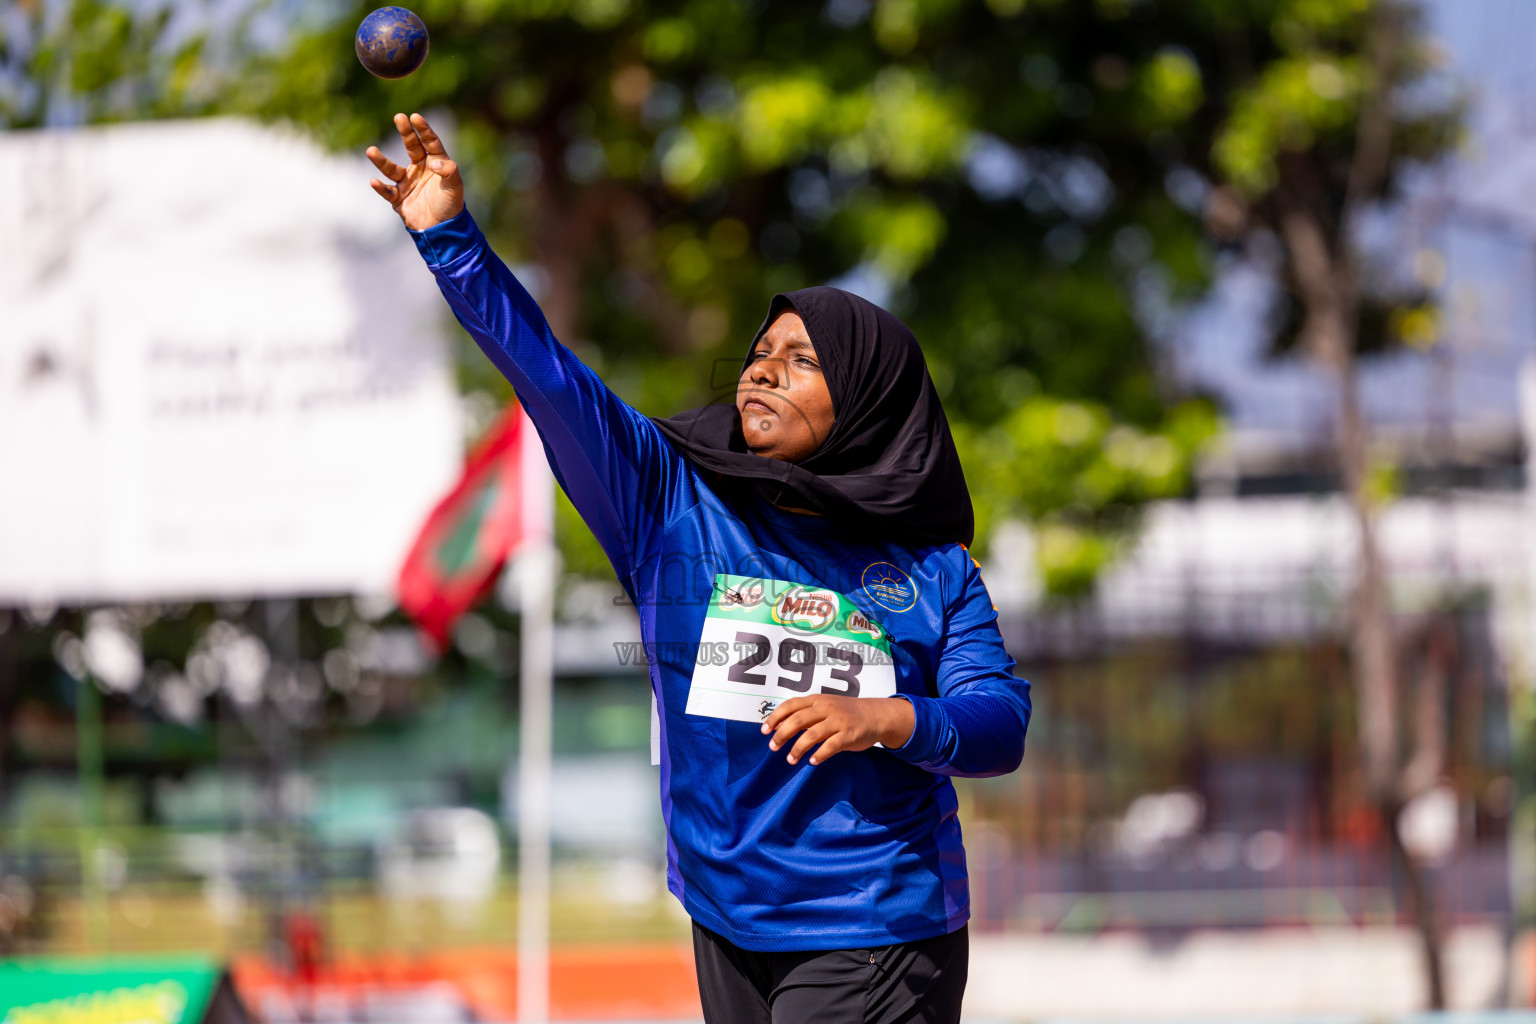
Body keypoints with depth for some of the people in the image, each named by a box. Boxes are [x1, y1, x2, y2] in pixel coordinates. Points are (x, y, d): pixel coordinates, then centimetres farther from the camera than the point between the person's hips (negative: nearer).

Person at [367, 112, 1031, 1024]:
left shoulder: (933, 568, 2)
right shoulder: (674, 502, 4)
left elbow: (1003, 723, -2)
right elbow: (549, 378, -5)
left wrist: (885, 720, -21)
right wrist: (451, 237, -14)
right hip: (730, 922, 3)